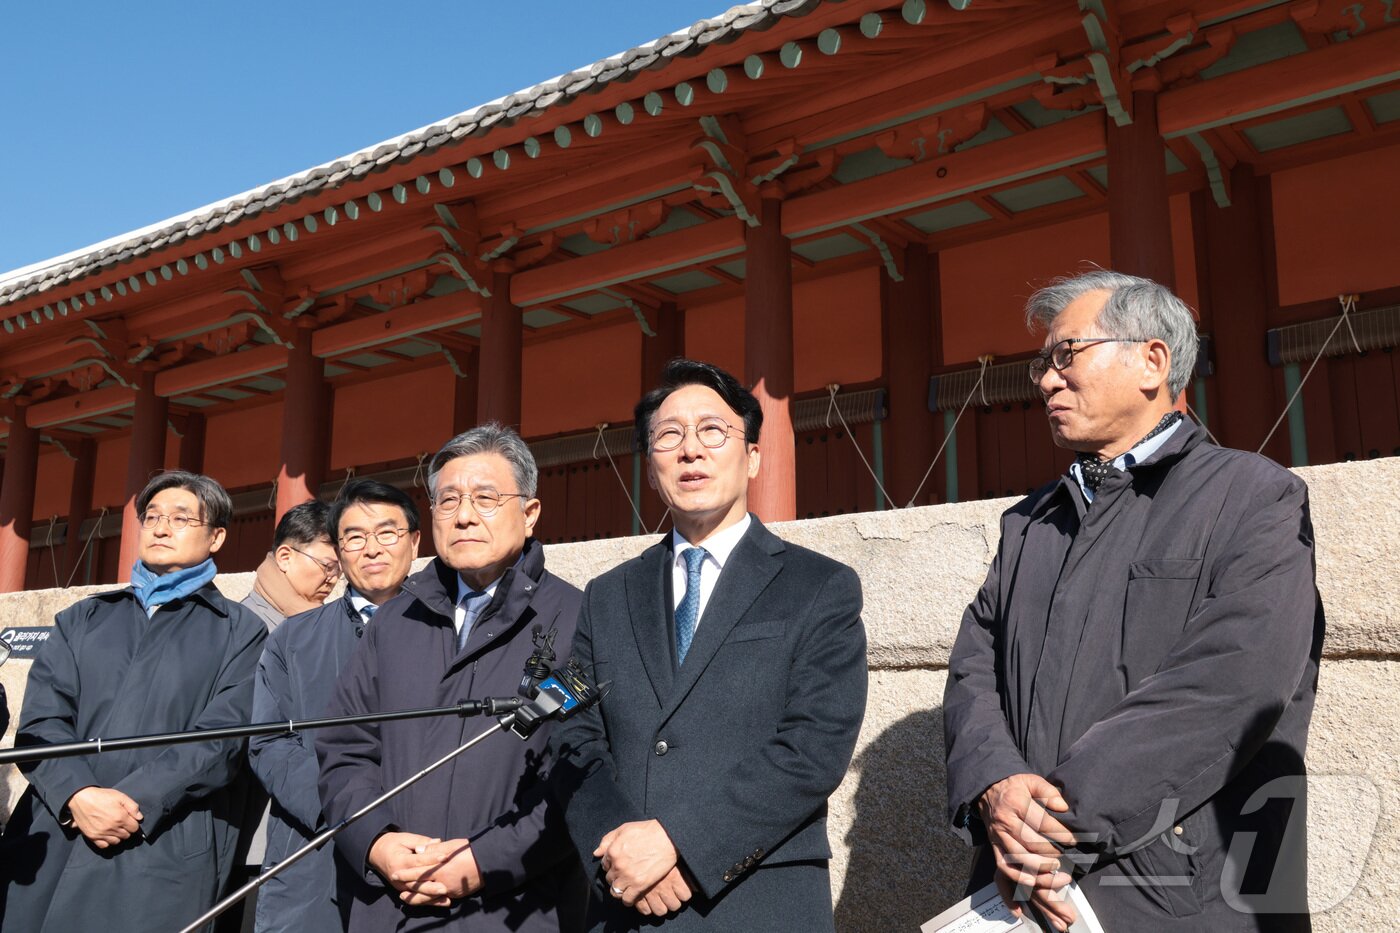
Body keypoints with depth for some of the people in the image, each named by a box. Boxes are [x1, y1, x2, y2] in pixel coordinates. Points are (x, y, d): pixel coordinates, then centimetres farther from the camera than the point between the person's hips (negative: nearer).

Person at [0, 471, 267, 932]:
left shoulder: (240, 631, 6)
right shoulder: (82, 619, 17)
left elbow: (222, 739, -6)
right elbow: (40, 720, 4)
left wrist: (135, 802, -16)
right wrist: (78, 795, -12)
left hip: (165, 851, -3)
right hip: (50, 840, 3)